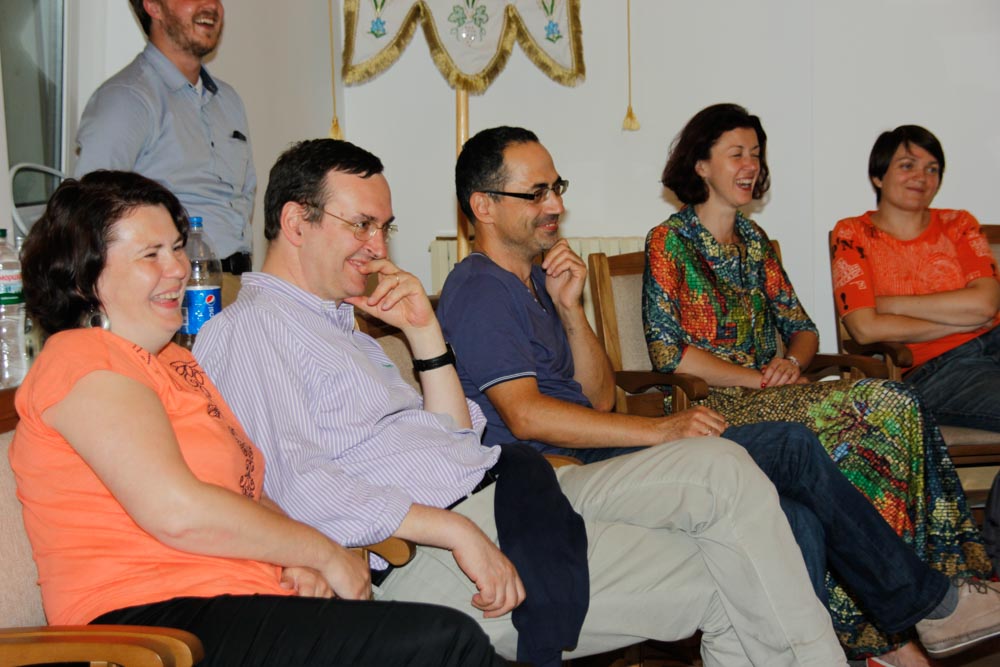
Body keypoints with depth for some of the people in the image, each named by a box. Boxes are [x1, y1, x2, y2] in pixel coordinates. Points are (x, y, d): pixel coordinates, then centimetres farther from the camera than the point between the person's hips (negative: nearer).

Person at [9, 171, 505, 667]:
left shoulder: (174, 360, 24)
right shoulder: (82, 358, -6)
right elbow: (178, 511, -17)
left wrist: (298, 564, -1)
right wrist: (323, 553, -8)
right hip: (156, 622, -8)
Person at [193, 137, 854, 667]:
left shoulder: (341, 324, 25)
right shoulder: (249, 330, -4)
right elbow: (296, 489, -19)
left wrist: (425, 333, 10)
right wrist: (455, 530, -22)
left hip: (501, 493, 9)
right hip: (422, 557, -9)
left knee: (721, 467, -5)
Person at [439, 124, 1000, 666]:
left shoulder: (533, 280, 21)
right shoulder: (480, 290, -9)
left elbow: (600, 400, 15)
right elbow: (525, 415, -21)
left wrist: (569, 308, 0)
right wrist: (659, 430, -21)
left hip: (588, 451, 9)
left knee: (799, 523, -6)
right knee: (793, 449, -11)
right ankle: (925, 602, 4)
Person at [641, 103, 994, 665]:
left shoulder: (754, 240, 20)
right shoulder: (670, 241, -1)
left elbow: (802, 328, 17)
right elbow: (668, 350, -10)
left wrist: (792, 363, -6)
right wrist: (756, 379, -15)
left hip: (771, 395, 6)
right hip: (714, 406, -6)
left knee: (895, 408, -23)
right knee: (880, 408, -28)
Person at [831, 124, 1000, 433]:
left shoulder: (958, 224, 18)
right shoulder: (853, 234, 9)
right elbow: (865, 329, -6)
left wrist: (890, 304, -3)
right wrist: (963, 318, -3)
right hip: (931, 370, -4)